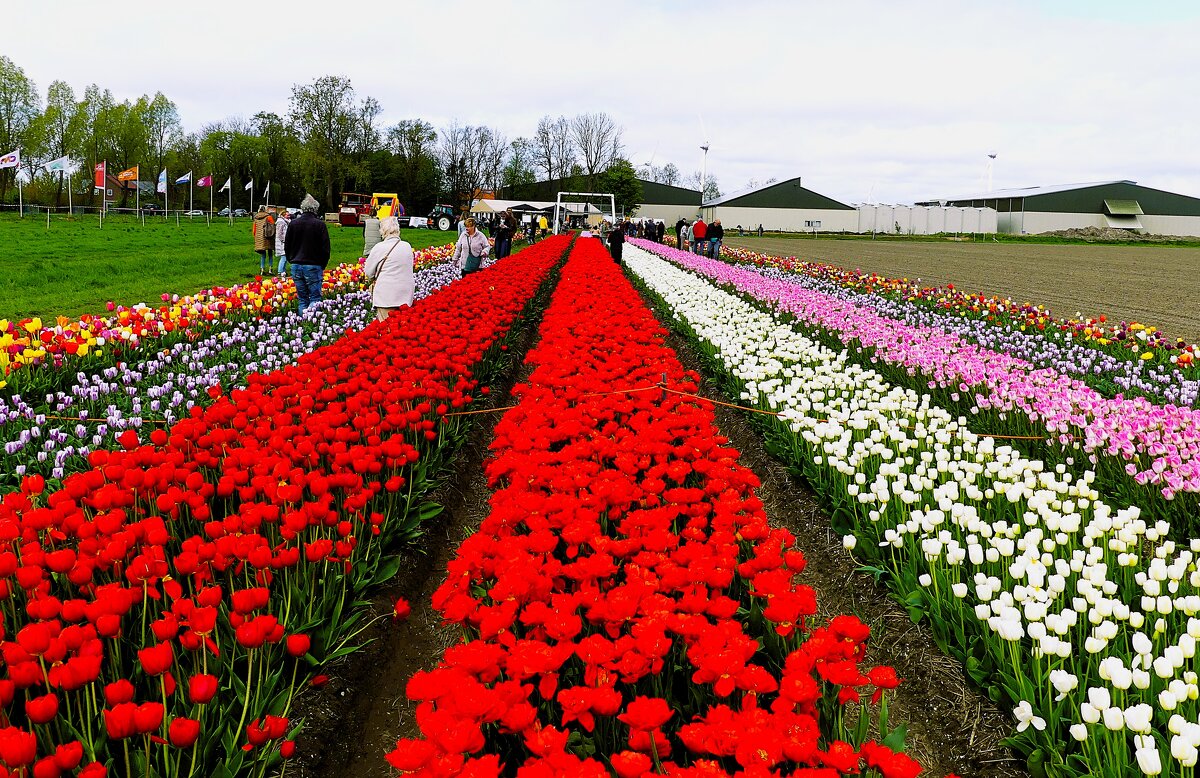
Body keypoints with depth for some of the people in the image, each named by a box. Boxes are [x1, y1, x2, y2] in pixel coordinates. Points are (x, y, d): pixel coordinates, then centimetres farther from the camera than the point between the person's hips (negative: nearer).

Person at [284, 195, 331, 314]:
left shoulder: (293, 223, 3)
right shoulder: (320, 224, -8)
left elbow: (287, 246, 11)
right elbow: (325, 248, -5)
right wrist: (322, 266, 8)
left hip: (296, 266, 4)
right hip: (314, 266, -4)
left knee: (302, 299, 10)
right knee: (315, 298, -1)